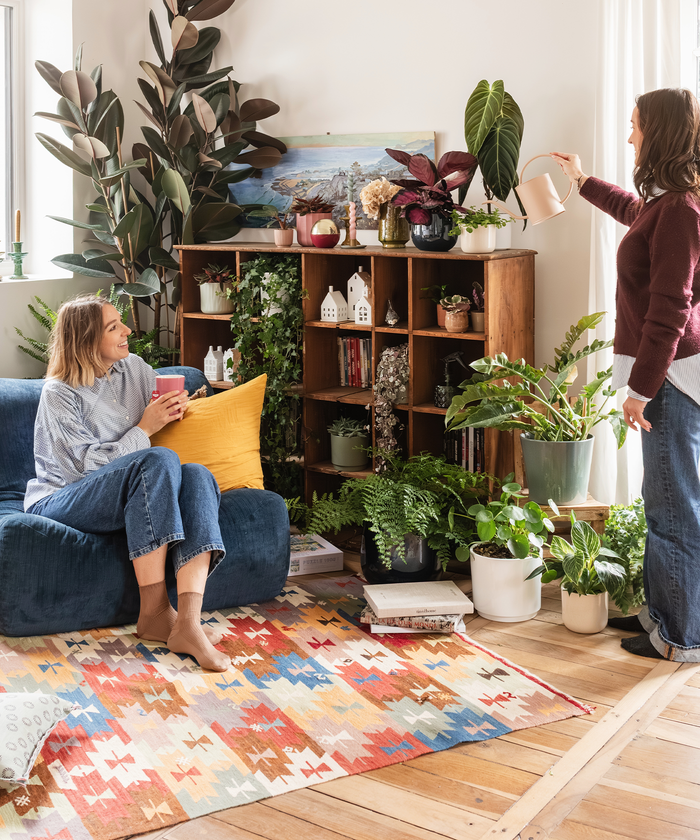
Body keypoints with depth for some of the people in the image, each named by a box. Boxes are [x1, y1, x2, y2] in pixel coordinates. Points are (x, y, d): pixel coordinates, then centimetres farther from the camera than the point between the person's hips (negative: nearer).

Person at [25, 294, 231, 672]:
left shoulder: (134, 368, 12)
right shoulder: (59, 393, -7)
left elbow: (167, 410, 29)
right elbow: (89, 464, -14)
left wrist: (175, 409, 4)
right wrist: (144, 429, -13)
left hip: (127, 497, 6)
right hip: (62, 500, -6)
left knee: (197, 475, -26)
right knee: (159, 460, -33)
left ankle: (188, 621, -43)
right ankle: (153, 612, -34)